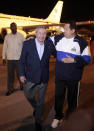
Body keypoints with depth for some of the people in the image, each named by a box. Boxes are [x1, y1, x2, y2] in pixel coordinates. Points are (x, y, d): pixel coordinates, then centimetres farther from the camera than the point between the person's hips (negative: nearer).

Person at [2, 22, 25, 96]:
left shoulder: (21, 36, -1)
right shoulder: (7, 36, 4)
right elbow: (4, 47, 8)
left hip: (19, 58, -2)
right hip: (10, 59, 2)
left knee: (19, 73, 7)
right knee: (10, 75, 7)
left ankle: (22, 85, 31)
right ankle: (10, 89, 19)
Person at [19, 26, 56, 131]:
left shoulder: (49, 44, -3)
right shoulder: (27, 43, -7)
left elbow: (56, 54, 12)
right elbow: (22, 60, -4)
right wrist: (21, 74, -8)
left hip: (43, 78, 1)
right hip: (31, 77, -1)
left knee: (41, 101, 13)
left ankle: (38, 122, 33)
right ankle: (36, 107, 46)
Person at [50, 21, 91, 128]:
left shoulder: (81, 42, -9)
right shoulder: (58, 39, -1)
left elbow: (87, 59, -9)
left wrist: (73, 60, -22)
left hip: (73, 77, -2)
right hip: (59, 75, 2)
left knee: (72, 98, 14)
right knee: (58, 97, 11)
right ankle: (58, 117, 32)